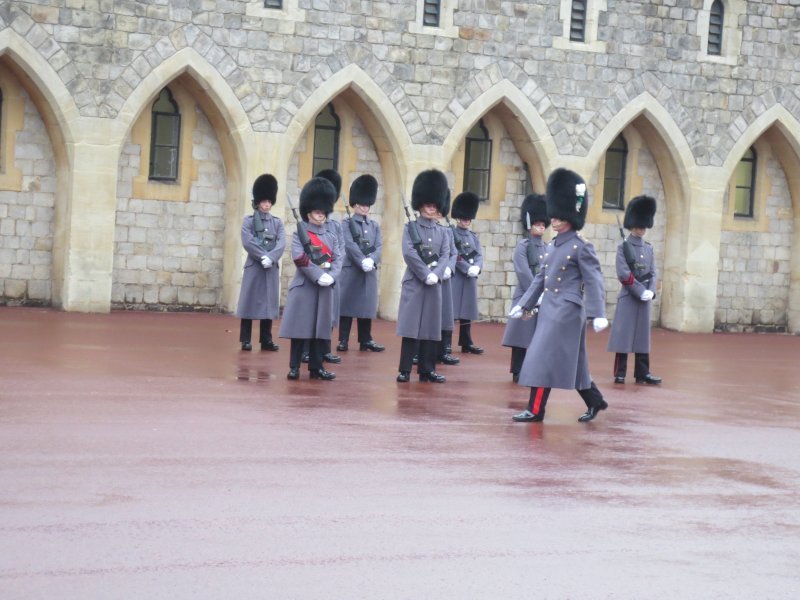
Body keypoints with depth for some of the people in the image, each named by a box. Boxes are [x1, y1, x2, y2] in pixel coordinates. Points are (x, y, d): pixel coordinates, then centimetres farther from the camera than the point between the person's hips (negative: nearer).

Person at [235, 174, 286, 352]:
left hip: (272, 268, 3)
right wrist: (263, 257, -20)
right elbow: (247, 242, -12)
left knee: (269, 303, 6)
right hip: (253, 267, -3)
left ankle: (266, 340, 13)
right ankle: (246, 340, 3)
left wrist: (270, 258, -18)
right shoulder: (249, 221, 1)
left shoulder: (277, 222, 10)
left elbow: (281, 244, -3)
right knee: (250, 302, -2)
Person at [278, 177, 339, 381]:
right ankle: (294, 367, 4)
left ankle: (316, 367, 14)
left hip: (325, 287, 5)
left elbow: (337, 258, 5)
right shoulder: (299, 232, -3)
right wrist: (318, 276, -20)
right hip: (304, 285, -4)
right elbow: (300, 259, -14)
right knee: (300, 327, -2)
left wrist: (331, 276, -13)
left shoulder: (331, 233, 12)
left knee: (321, 328, 7)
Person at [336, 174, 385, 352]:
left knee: (367, 306, 8)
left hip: (370, 271, 5)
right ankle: (343, 340, 2)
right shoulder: (346, 224, -1)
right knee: (347, 305, -2)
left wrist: (371, 260, -16)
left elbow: (379, 246, 3)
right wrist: (362, 261, -23)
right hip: (350, 270, -4)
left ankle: (366, 340, 14)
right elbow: (350, 245, -13)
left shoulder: (375, 225, 14)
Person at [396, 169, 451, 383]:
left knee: (431, 329, 5)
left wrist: (435, 275, -15)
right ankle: (405, 370, -2)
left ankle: (427, 369, 11)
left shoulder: (442, 232, 12)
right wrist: (426, 274, -17)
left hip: (434, 284, 4)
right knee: (410, 328, -5)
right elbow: (409, 254, -11)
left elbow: (445, 256, 2)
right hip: (414, 283, -4)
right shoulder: (410, 227, 1)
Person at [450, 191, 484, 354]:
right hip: (455, 277, -6)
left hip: (470, 278, 6)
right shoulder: (451, 234, -4)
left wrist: (476, 267, -13)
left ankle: (466, 343, 14)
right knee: (450, 310, -7)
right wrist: (468, 268, -21)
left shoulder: (473, 236, 17)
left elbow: (479, 255, 7)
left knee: (467, 310, 9)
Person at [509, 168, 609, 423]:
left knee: (544, 359, -9)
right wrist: (522, 305, 17)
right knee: (572, 363, 14)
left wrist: (598, 315, -21)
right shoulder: (552, 246, 12)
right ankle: (595, 401, 27)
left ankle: (536, 410, -4)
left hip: (567, 310, -8)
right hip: (549, 308, 8)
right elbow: (540, 278, 19)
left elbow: (594, 282, -14)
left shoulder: (581, 247, -10)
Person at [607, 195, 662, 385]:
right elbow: (623, 274, -14)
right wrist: (641, 291, -17)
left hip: (645, 297, 5)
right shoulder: (623, 247, -5)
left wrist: (650, 291, -9)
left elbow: (652, 273, 9)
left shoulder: (649, 248, 12)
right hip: (628, 297, -5)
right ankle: (620, 373, 2)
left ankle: (642, 373, 10)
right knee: (624, 335, -3)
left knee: (643, 336, 7)